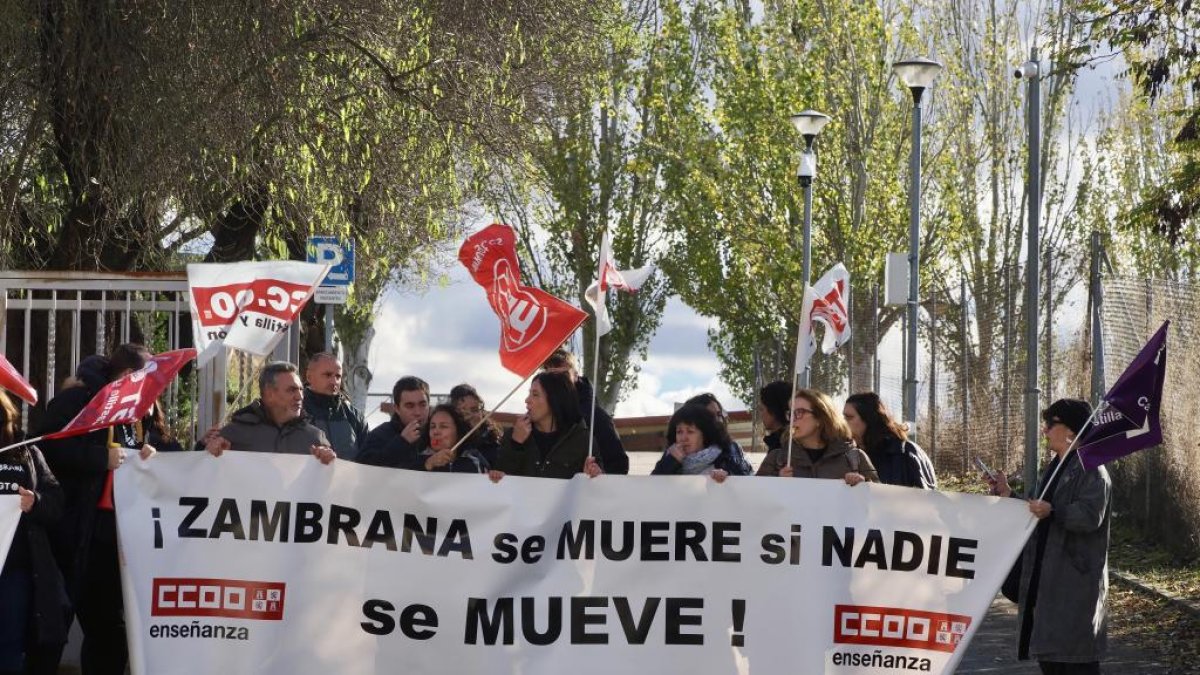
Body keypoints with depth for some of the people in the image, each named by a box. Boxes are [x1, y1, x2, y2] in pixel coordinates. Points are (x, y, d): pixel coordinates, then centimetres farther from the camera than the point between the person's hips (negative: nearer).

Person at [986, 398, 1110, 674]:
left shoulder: (1090, 468, -10)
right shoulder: (1054, 468, 20)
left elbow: (1090, 515, -23)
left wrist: (1052, 512, -36)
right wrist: (1008, 494, 15)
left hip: (1075, 581, -10)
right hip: (1045, 578, 10)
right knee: (1047, 653, 12)